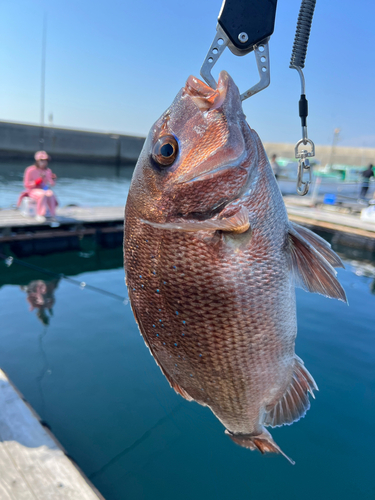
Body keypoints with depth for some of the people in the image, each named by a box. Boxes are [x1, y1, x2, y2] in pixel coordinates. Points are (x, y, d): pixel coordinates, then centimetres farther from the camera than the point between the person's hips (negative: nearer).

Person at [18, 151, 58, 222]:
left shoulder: (48, 170, 4)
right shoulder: (30, 170, -10)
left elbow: (52, 184, 9)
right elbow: (26, 185, -11)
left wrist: (53, 179, -14)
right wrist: (39, 181, -23)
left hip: (45, 190, 4)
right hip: (33, 190, -4)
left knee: (50, 194, -33)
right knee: (43, 194, -38)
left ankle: (52, 215, -28)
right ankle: (40, 215, -30)